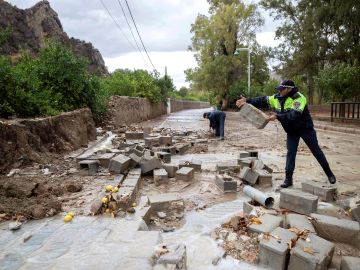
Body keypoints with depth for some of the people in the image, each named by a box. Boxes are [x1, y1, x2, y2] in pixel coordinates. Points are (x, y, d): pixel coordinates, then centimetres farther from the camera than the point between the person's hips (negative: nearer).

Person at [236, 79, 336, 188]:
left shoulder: (299, 98, -25)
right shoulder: (277, 98, -4)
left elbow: (294, 115, -37)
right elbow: (262, 101, -3)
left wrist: (277, 116, -44)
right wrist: (247, 100, -13)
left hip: (305, 128, -5)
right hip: (291, 131, 5)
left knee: (316, 150, 7)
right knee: (290, 153, 3)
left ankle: (329, 173, 26)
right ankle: (288, 178, 8)